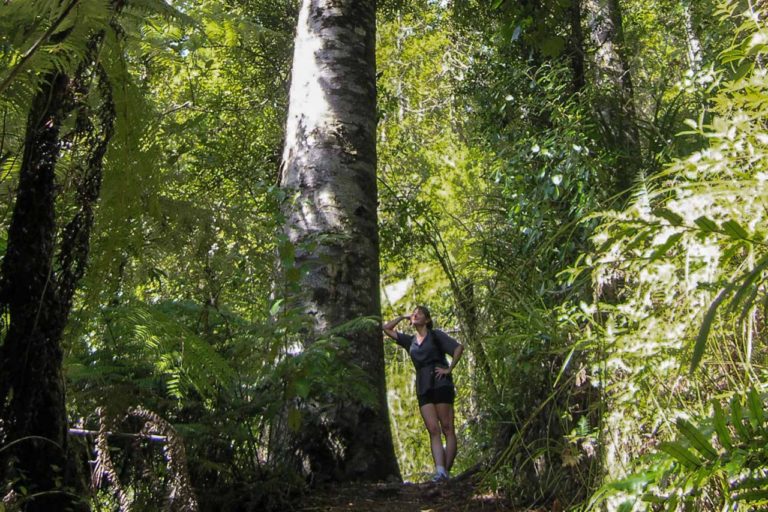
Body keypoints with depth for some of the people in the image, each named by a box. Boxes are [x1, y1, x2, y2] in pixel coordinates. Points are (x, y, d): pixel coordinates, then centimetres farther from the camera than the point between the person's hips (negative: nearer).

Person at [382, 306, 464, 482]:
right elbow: (386, 328, 25)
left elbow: (459, 347, -3)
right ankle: (439, 471, -19)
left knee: (447, 429, -7)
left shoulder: (435, 335, 7)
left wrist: (449, 369, -8)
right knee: (433, 430, -8)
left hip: (440, 383, -5)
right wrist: (403, 317, 22)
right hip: (422, 388, 5)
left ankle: (446, 472, -9)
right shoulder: (410, 340, 21)